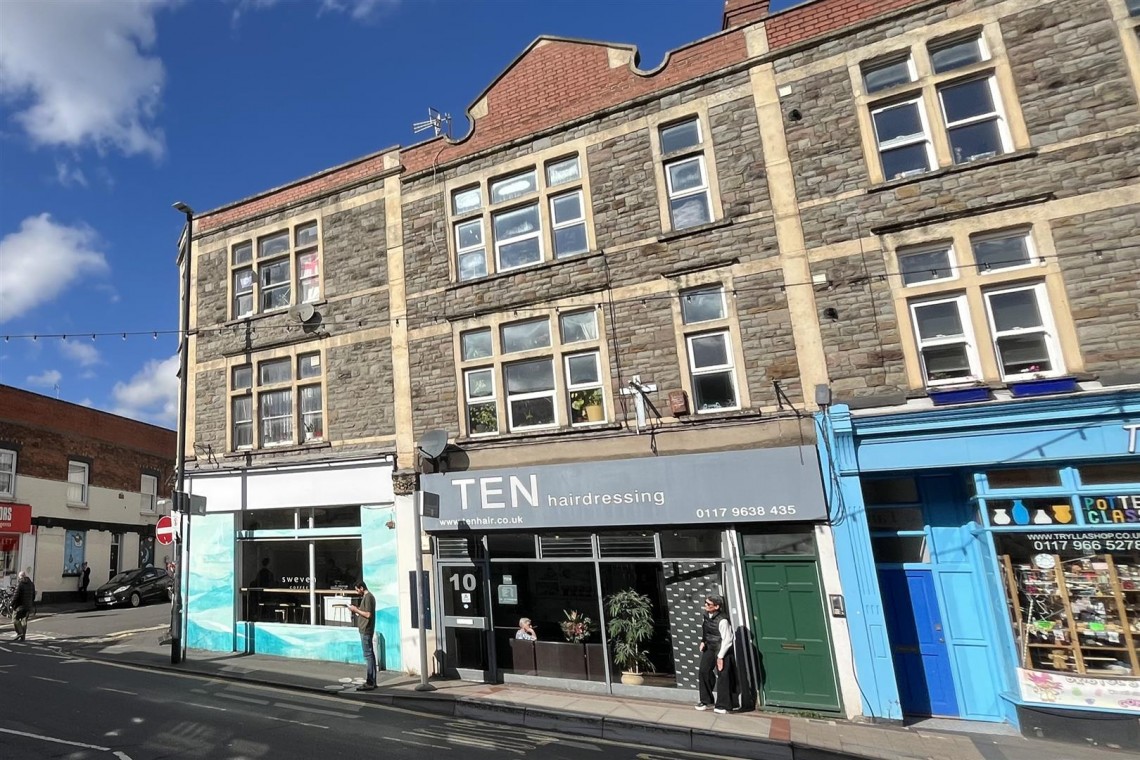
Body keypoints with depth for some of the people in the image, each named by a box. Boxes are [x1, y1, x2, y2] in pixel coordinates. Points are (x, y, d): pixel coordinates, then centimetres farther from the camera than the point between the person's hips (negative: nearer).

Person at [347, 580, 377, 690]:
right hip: (366, 630, 10)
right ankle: (372, 681, 16)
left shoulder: (368, 597, -15)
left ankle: (369, 683, -5)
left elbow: (368, 615, -20)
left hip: (365, 631, -10)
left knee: (368, 655, -7)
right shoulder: (369, 596, 16)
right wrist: (357, 610, 11)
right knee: (370, 654, 11)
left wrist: (356, 609, -13)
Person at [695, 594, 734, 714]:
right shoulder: (705, 616, -3)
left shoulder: (722, 620, -26)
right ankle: (705, 700, 25)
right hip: (710, 647, 7)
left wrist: (720, 657, -18)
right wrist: (703, 641, 3)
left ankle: (722, 705, 11)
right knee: (704, 671, 9)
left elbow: (727, 640, -21)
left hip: (723, 650, -7)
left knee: (723, 676, -3)